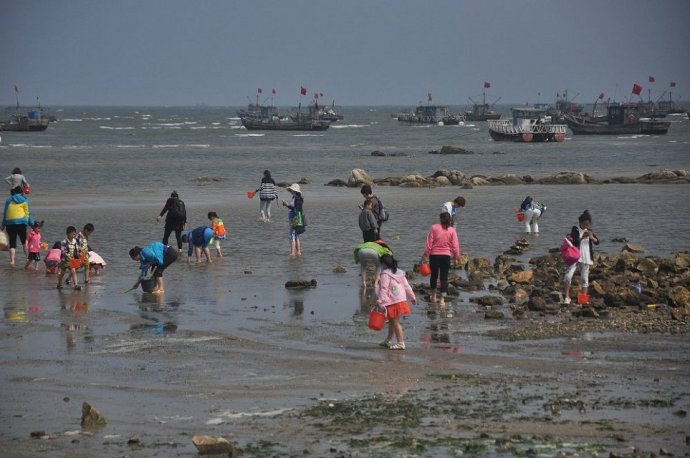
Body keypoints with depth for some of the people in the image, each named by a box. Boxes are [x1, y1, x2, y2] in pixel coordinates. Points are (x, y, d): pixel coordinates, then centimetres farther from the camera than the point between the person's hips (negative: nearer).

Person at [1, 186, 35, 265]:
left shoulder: (8, 200, 14)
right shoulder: (24, 200, 5)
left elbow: (5, 214, 16)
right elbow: (28, 213, 2)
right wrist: (32, 224, 8)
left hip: (9, 223, 2)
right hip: (21, 222, -2)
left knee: (12, 243, 5)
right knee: (24, 241, 13)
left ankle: (12, 260, -5)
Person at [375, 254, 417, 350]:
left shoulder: (385, 274, -13)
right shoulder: (400, 273, 13)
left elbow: (384, 289, -20)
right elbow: (407, 286, 16)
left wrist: (380, 301, -21)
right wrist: (412, 297, 23)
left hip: (392, 302, -9)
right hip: (401, 300, 9)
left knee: (395, 322, -3)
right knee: (392, 321, 20)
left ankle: (401, 343, -4)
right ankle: (388, 341, 31)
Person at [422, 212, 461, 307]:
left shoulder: (434, 228, -7)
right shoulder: (452, 230, -5)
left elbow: (429, 243, -6)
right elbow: (455, 245, -4)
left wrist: (425, 254, 2)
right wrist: (457, 257, 7)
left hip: (434, 255, 0)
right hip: (446, 256, 0)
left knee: (434, 275, 18)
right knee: (444, 277, 3)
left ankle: (433, 296, 30)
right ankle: (442, 299, -4)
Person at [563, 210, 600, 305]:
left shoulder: (589, 230, 9)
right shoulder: (575, 230, -3)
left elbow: (597, 242, 3)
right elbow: (573, 242, -13)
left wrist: (591, 237, -15)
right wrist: (582, 237, -26)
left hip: (586, 257, 3)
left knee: (584, 278, 5)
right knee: (568, 275, -14)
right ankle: (567, 297, -5)